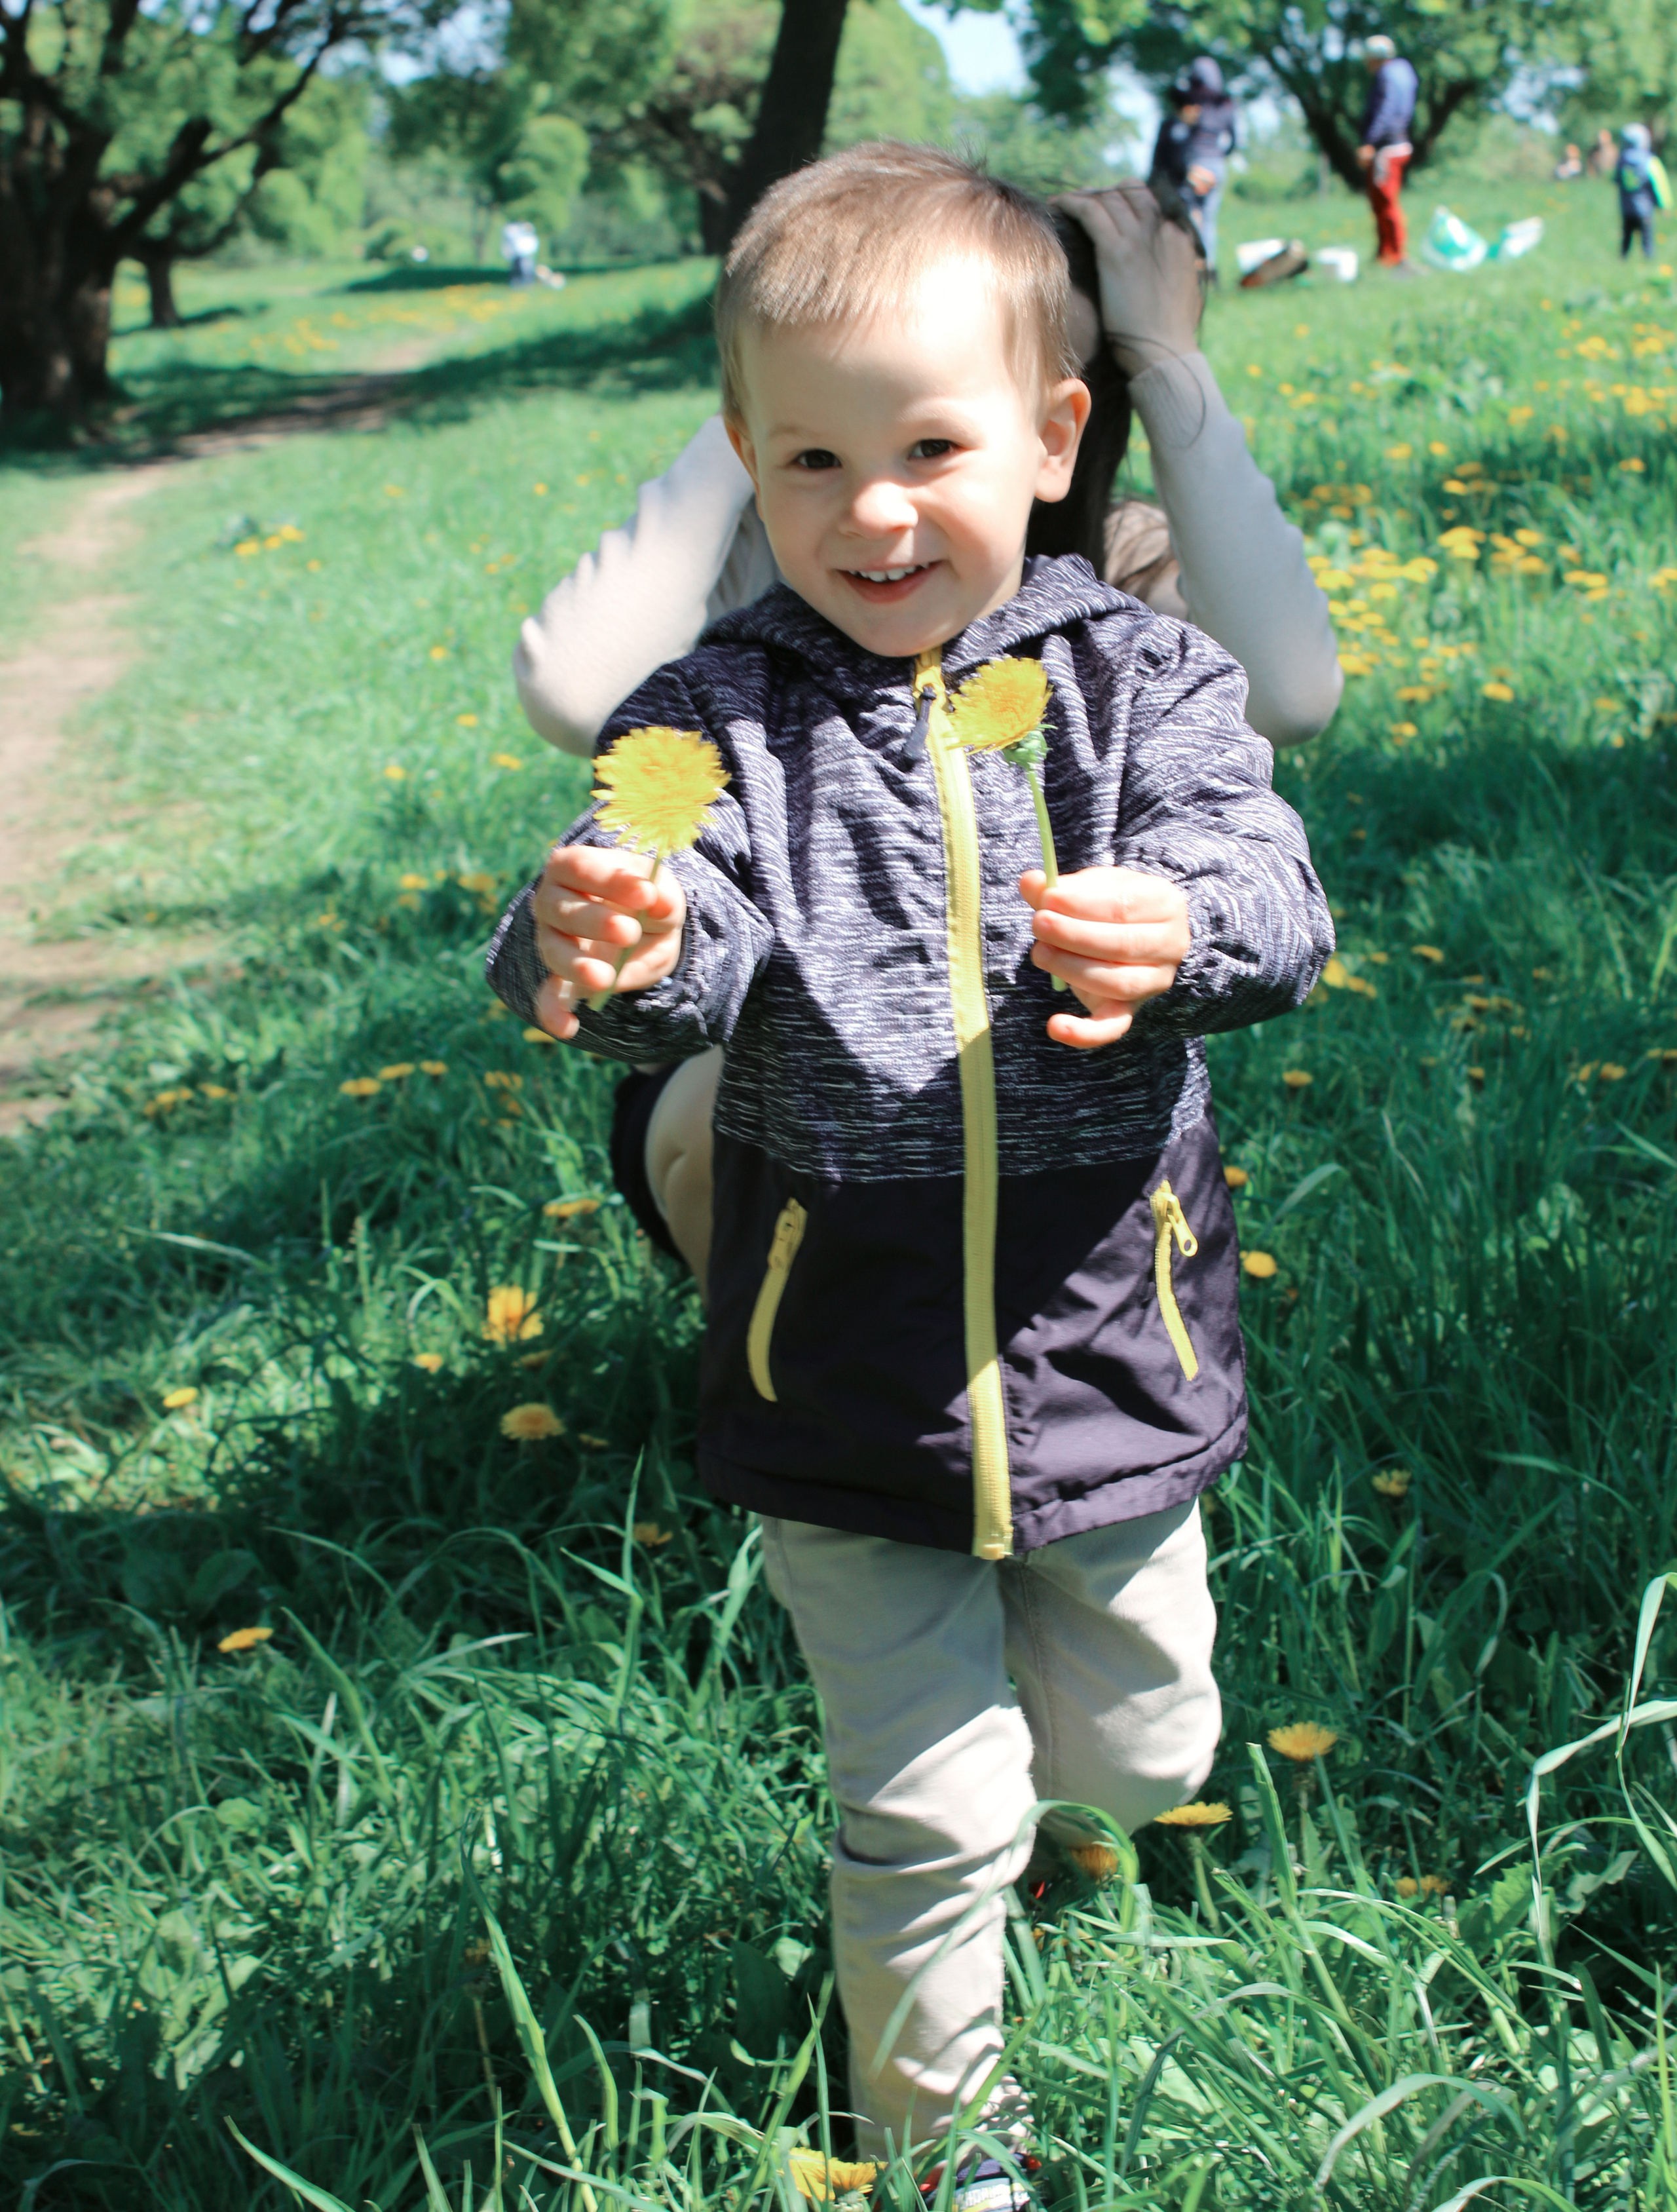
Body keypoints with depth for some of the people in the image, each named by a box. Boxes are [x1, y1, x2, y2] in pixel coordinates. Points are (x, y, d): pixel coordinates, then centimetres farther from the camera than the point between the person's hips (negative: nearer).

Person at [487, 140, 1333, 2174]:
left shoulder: (1136, 681, -4)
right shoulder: (720, 719, -6)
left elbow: (1267, 893, -15)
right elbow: (664, 915, -20)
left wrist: (1179, 928, -39)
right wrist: (608, 950, -45)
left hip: (1108, 1346, 2)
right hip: (845, 1381, -2)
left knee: (1133, 1757, 21)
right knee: (927, 1819, 6)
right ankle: (934, 2131, 32)